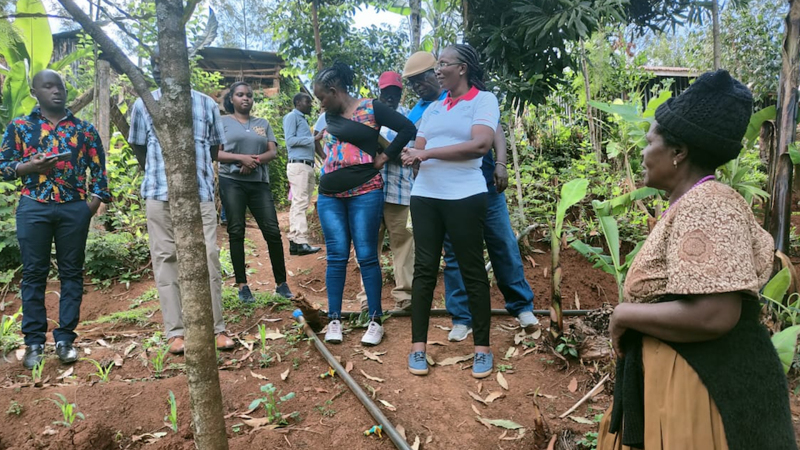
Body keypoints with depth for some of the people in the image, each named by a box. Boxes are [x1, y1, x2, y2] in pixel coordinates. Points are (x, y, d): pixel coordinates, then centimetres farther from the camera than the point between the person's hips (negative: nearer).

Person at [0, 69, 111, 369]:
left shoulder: (84, 128, 10)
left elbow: (98, 167, 9)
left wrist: (95, 199, -4)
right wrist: (31, 166, -13)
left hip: (75, 208, 1)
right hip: (33, 207, 0)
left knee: (71, 272, 4)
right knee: (34, 273, 3)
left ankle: (65, 339, 12)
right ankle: (34, 341, 11)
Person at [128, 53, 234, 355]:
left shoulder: (206, 103, 7)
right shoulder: (144, 104, 8)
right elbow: (138, 147, 16)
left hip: (201, 192, 0)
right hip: (159, 194, 1)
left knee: (208, 258, -1)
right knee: (165, 260, 2)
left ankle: (217, 328, 7)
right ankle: (175, 332, 9)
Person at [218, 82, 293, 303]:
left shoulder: (263, 123, 16)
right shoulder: (223, 122, 7)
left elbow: (273, 152, 7)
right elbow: (216, 153, -2)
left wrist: (257, 160, -13)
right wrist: (242, 158, -16)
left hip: (259, 183, 3)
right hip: (232, 182, -2)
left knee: (273, 231, -3)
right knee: (236, 232, -1)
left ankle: (281, 283, 6)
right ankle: (242, 285, 6)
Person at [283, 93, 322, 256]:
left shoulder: (303, 119, 26)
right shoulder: (292, 116, 1)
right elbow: (290, 140, -11)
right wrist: (314, 138, -14)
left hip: (308, 166, 9)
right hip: (298, 165, -9)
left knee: (300, 204, 4)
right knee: (300, 203, -14)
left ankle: (294, 241, 4)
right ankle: (301, 242, -19)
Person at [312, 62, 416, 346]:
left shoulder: (371, 108, -3)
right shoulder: (330, 116, 16)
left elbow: (408, 129, -7)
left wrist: (385, 156, -7)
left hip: (365, 193, -5)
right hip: (330, 197, 5)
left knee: (366, 256, 0)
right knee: (336, 256, 4)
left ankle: (375, 321, 9)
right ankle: (334, 320, 12)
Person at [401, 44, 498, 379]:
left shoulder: (484, 100, 0)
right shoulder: (433, 108, 18)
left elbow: (480, 144, -16)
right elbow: (417, 150, 13)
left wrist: (428, 153, -14)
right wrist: (411, 156, -12)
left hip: (464, 197, -5)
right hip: (424, 196, 5)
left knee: (472, 270, 3)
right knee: (424, 268, 6)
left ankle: (482, 348, 14)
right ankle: (418, 346, 14)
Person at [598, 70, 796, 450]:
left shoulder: (704, 206, -22)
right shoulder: (693, 205, 8)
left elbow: (713, 316, -31)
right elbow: (756, 255, 19)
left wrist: (625, 314, -17)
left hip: (704, 388, -9)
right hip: (677, 377, 9)